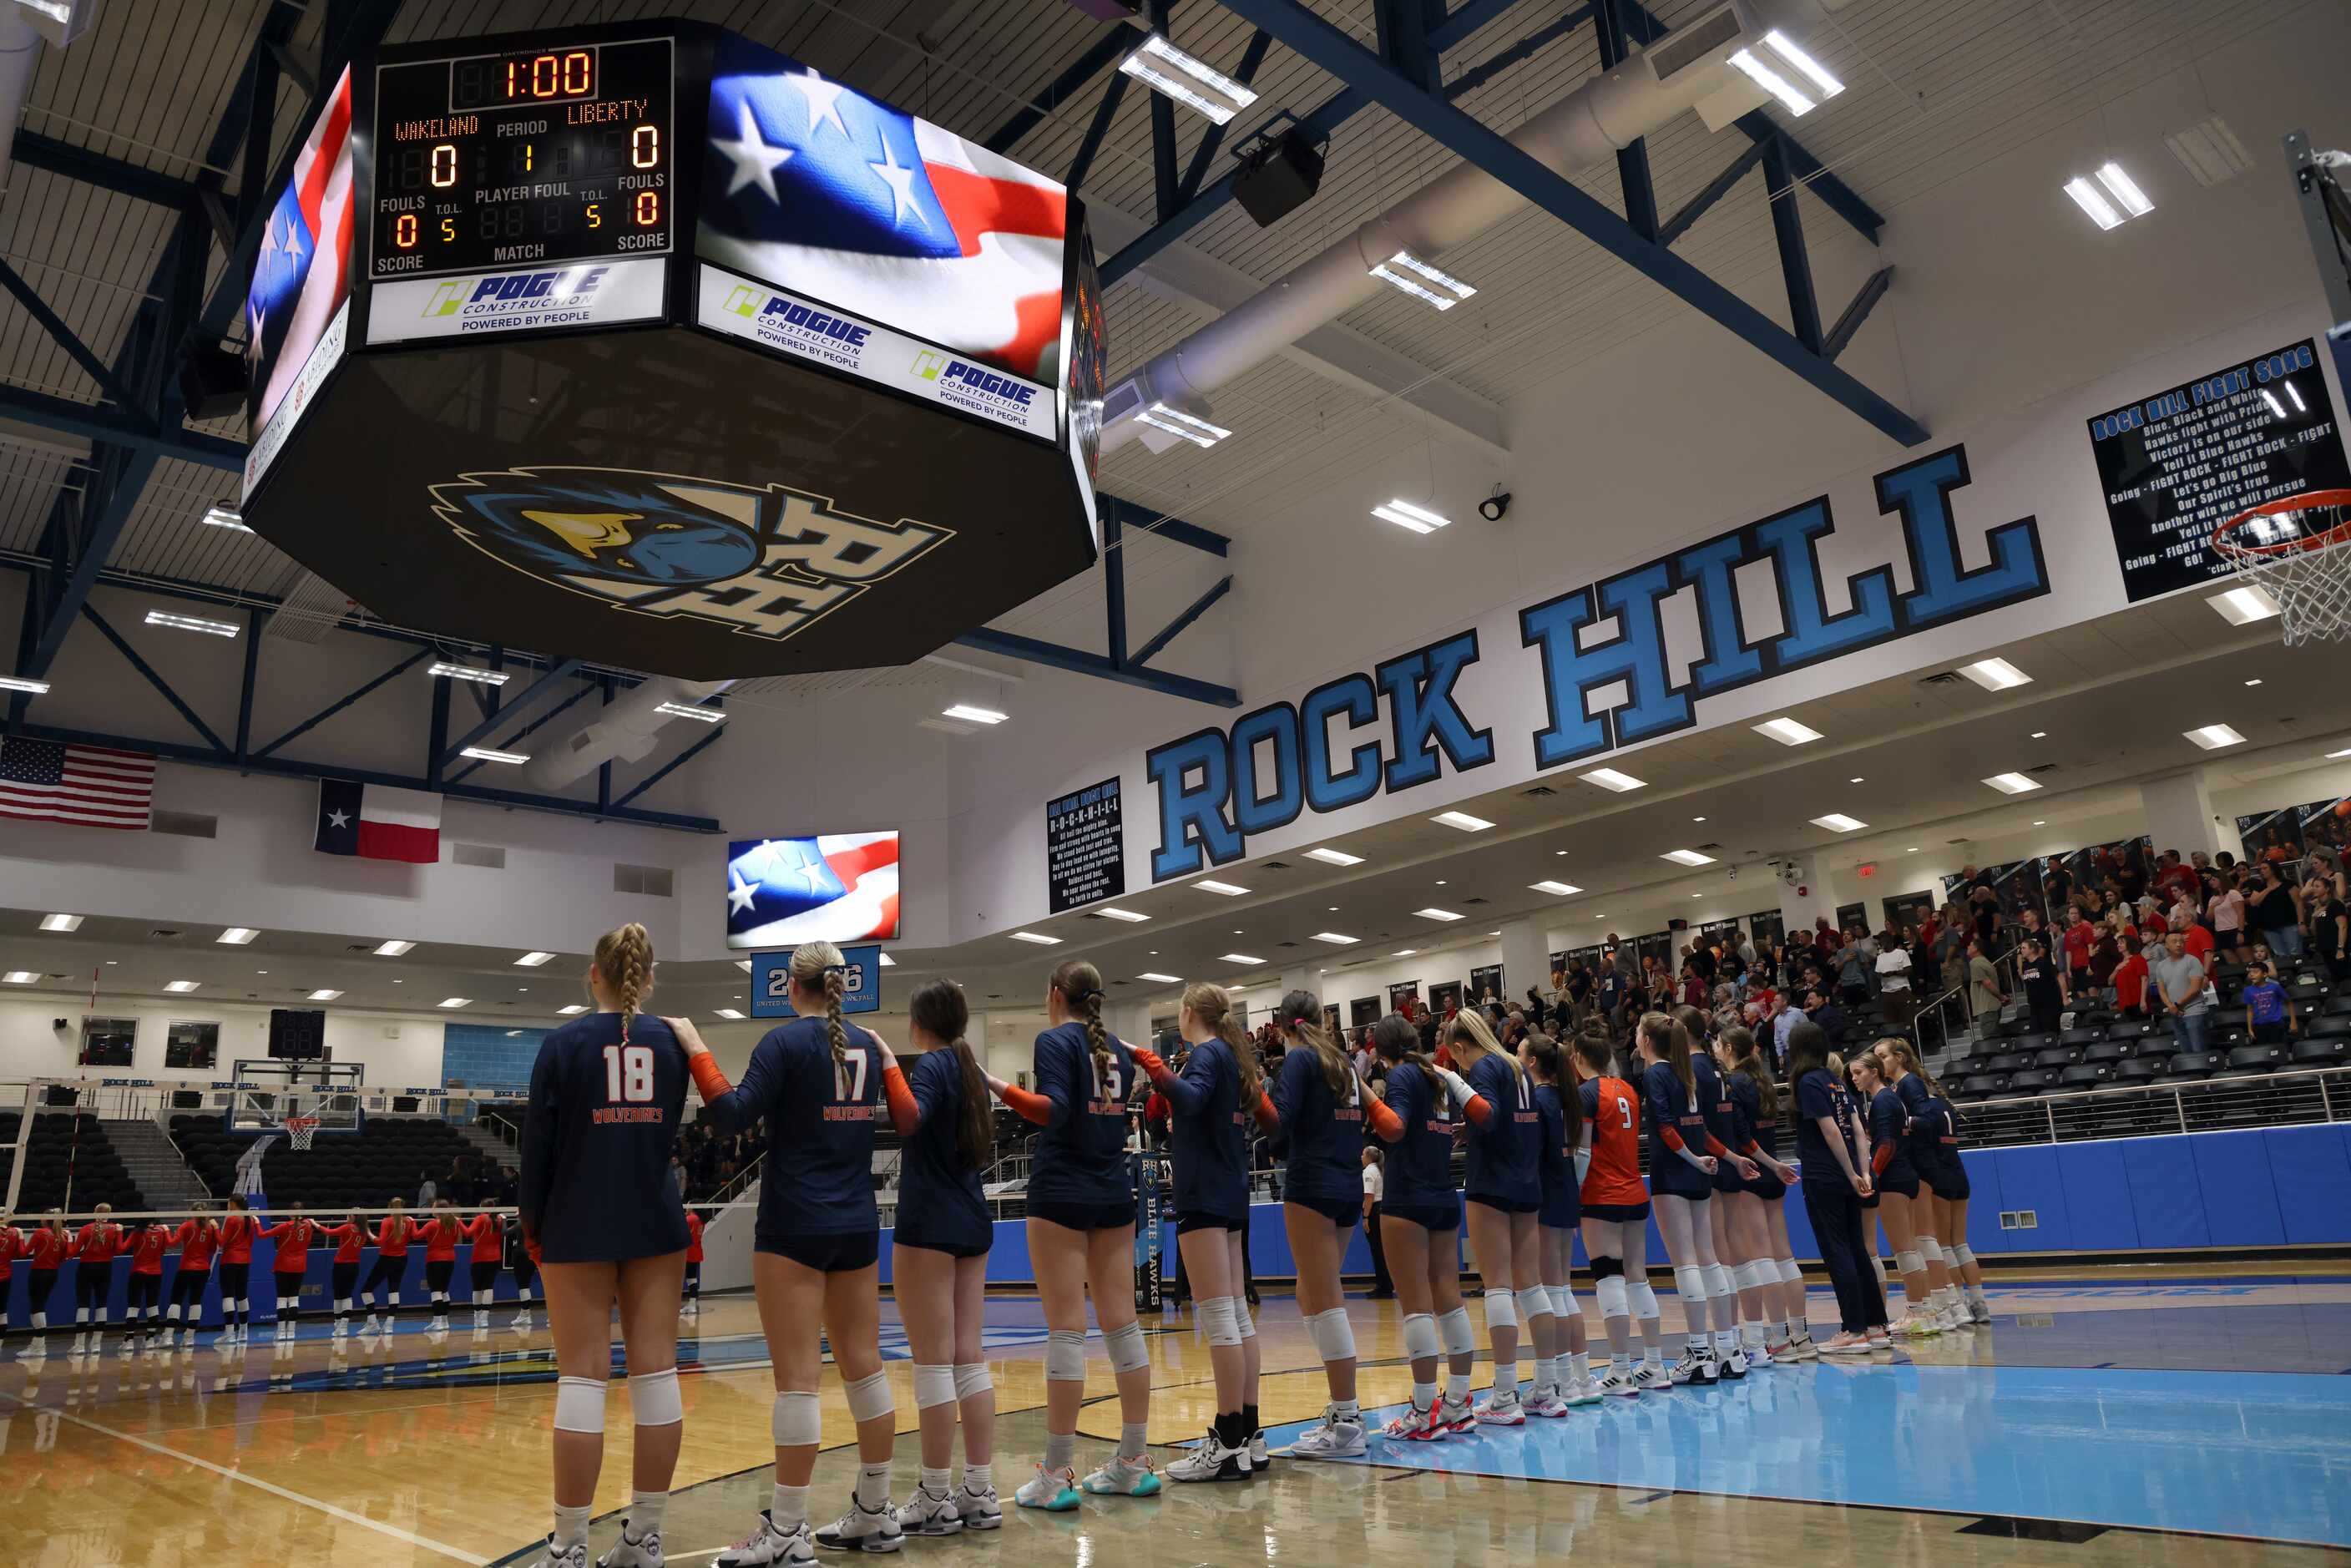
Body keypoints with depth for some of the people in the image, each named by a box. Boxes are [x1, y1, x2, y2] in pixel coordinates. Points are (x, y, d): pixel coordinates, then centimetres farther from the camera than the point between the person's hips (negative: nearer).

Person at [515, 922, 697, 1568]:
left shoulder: (564, 1044, -5)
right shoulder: (672, 1042, 3)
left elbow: (538, 1145, -2)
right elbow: (679, 1133, 6)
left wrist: (532, 1223, 8)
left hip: (579, 1228, -2)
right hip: (656, 1226, 3)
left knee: (582, 1379, 0)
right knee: (656, 1372, 5)